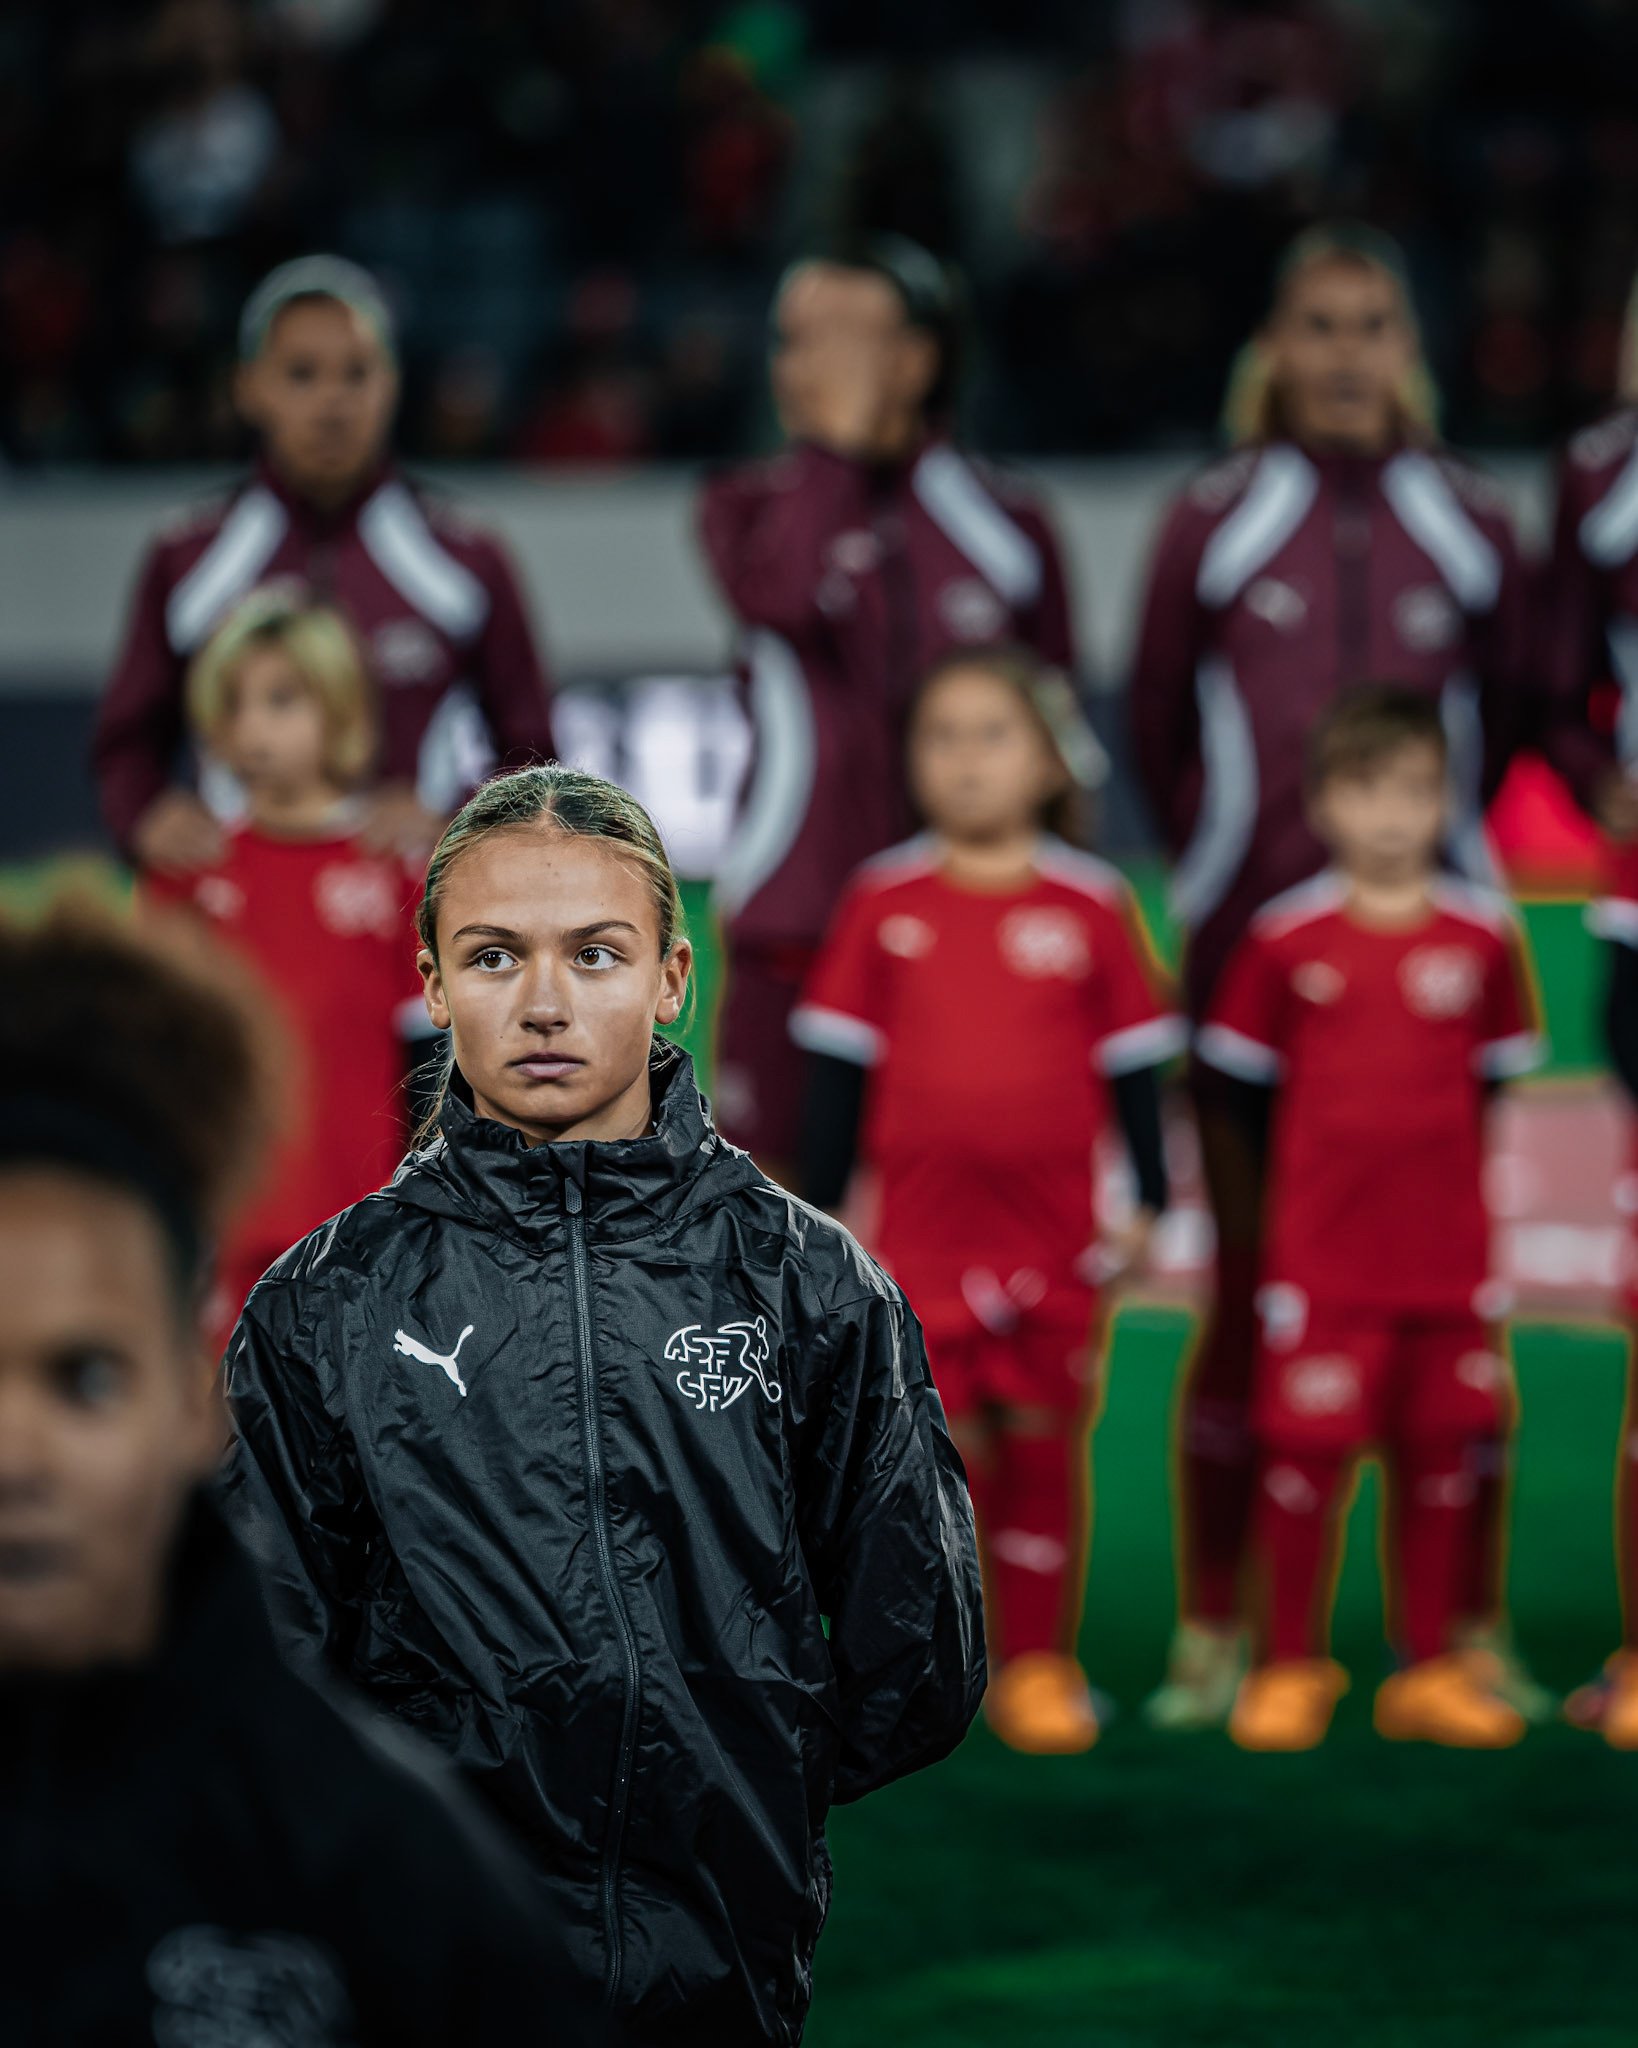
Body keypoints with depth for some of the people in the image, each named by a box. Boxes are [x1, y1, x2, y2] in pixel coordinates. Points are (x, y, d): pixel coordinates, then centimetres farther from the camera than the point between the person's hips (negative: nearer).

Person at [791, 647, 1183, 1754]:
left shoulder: (1092, 903, 0)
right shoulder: (883, 901, 1)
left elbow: (1132, 1061, 5)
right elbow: (839, 1060, 6)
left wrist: (1149, 1202, 4)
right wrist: (823, 1205, 6)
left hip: (1054, 1234, 0)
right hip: (922, 1232, 0)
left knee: (1045, 1444, 6)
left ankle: (1040, 1663, 14)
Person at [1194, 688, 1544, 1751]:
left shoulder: (1483, 935, 2)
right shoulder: (1287, 938, -3)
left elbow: (1497, 1074, 12)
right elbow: (1242, 1078, 6)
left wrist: (1445, 1187, 10)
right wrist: (1263, 1208, 8)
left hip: (1450, 1253, 2)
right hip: (1320, 1252, -2)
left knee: (1442, 1451, 6)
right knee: (1302, 1448, -1)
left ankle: (1432, 1669, 16)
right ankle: (1290, 1665, 11)